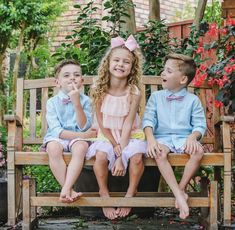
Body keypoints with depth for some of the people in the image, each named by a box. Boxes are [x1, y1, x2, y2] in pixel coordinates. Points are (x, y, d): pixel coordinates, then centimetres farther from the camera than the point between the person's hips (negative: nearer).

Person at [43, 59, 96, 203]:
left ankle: (66, 189, -38)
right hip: (57, 138, 0)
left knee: (81, 147, -34)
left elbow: (83, 127, -11)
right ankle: (70, 191, -30)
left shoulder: (85, 100, 1)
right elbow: (56, 130, -10)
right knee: (53, 148, -34)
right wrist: (83, 135, -16)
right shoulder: (52, 102, -1)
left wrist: (77, 103, -20)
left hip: (78, 138, 0)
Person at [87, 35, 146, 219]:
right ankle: (104, 194, -5)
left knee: (137, 155, -31)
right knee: (101, 155, -30)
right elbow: (101, 123, -7)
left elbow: (127, 125, -18)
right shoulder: (100, 90, -11)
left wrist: (121, 157, -22)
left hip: (130, 135, -1)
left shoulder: (134, 93, -15)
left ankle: (131, 194, -5)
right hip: (107, 135, 1)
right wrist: (115, 146, -17)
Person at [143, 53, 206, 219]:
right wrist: (151, 139, -18)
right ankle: (178, 194, -34)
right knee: (160, 154, -34)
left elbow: (200, 124, 2)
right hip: (162, 137, 0)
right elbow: (148, 120, 0)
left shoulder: (192, 100, 6)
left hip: (184, 137, 0)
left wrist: (193, 137, -20)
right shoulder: (156, 97, 10)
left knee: (198, 151, -32)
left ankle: (182, 188, -18)